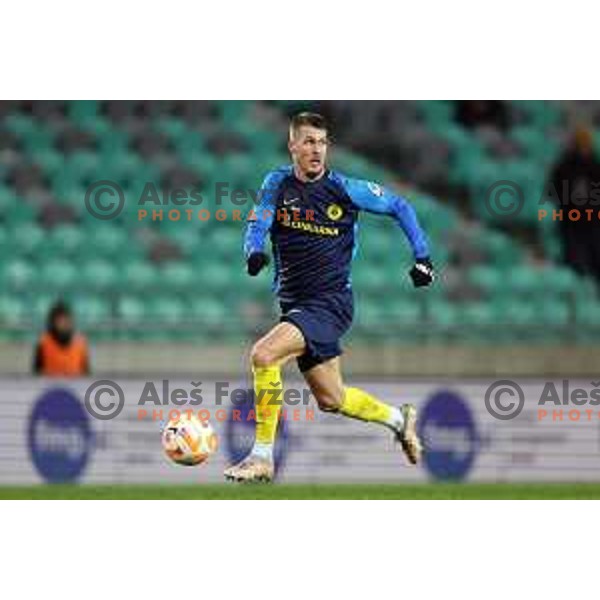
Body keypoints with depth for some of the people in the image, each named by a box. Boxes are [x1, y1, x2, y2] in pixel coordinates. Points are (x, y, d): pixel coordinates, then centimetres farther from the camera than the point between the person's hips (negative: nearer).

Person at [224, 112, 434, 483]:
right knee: (331, 400, 13)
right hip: (294, 302, 5)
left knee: (263, 355, -25)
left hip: (331, 302, -5)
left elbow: (399, 207, 6)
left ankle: (262, 458, -17)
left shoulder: (345, 189, -7)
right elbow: (258, 225, -7)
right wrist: (255, 252, -30)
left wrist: (423, 257, 0)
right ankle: (399, 418, 39)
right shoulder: (277, 185, 2)